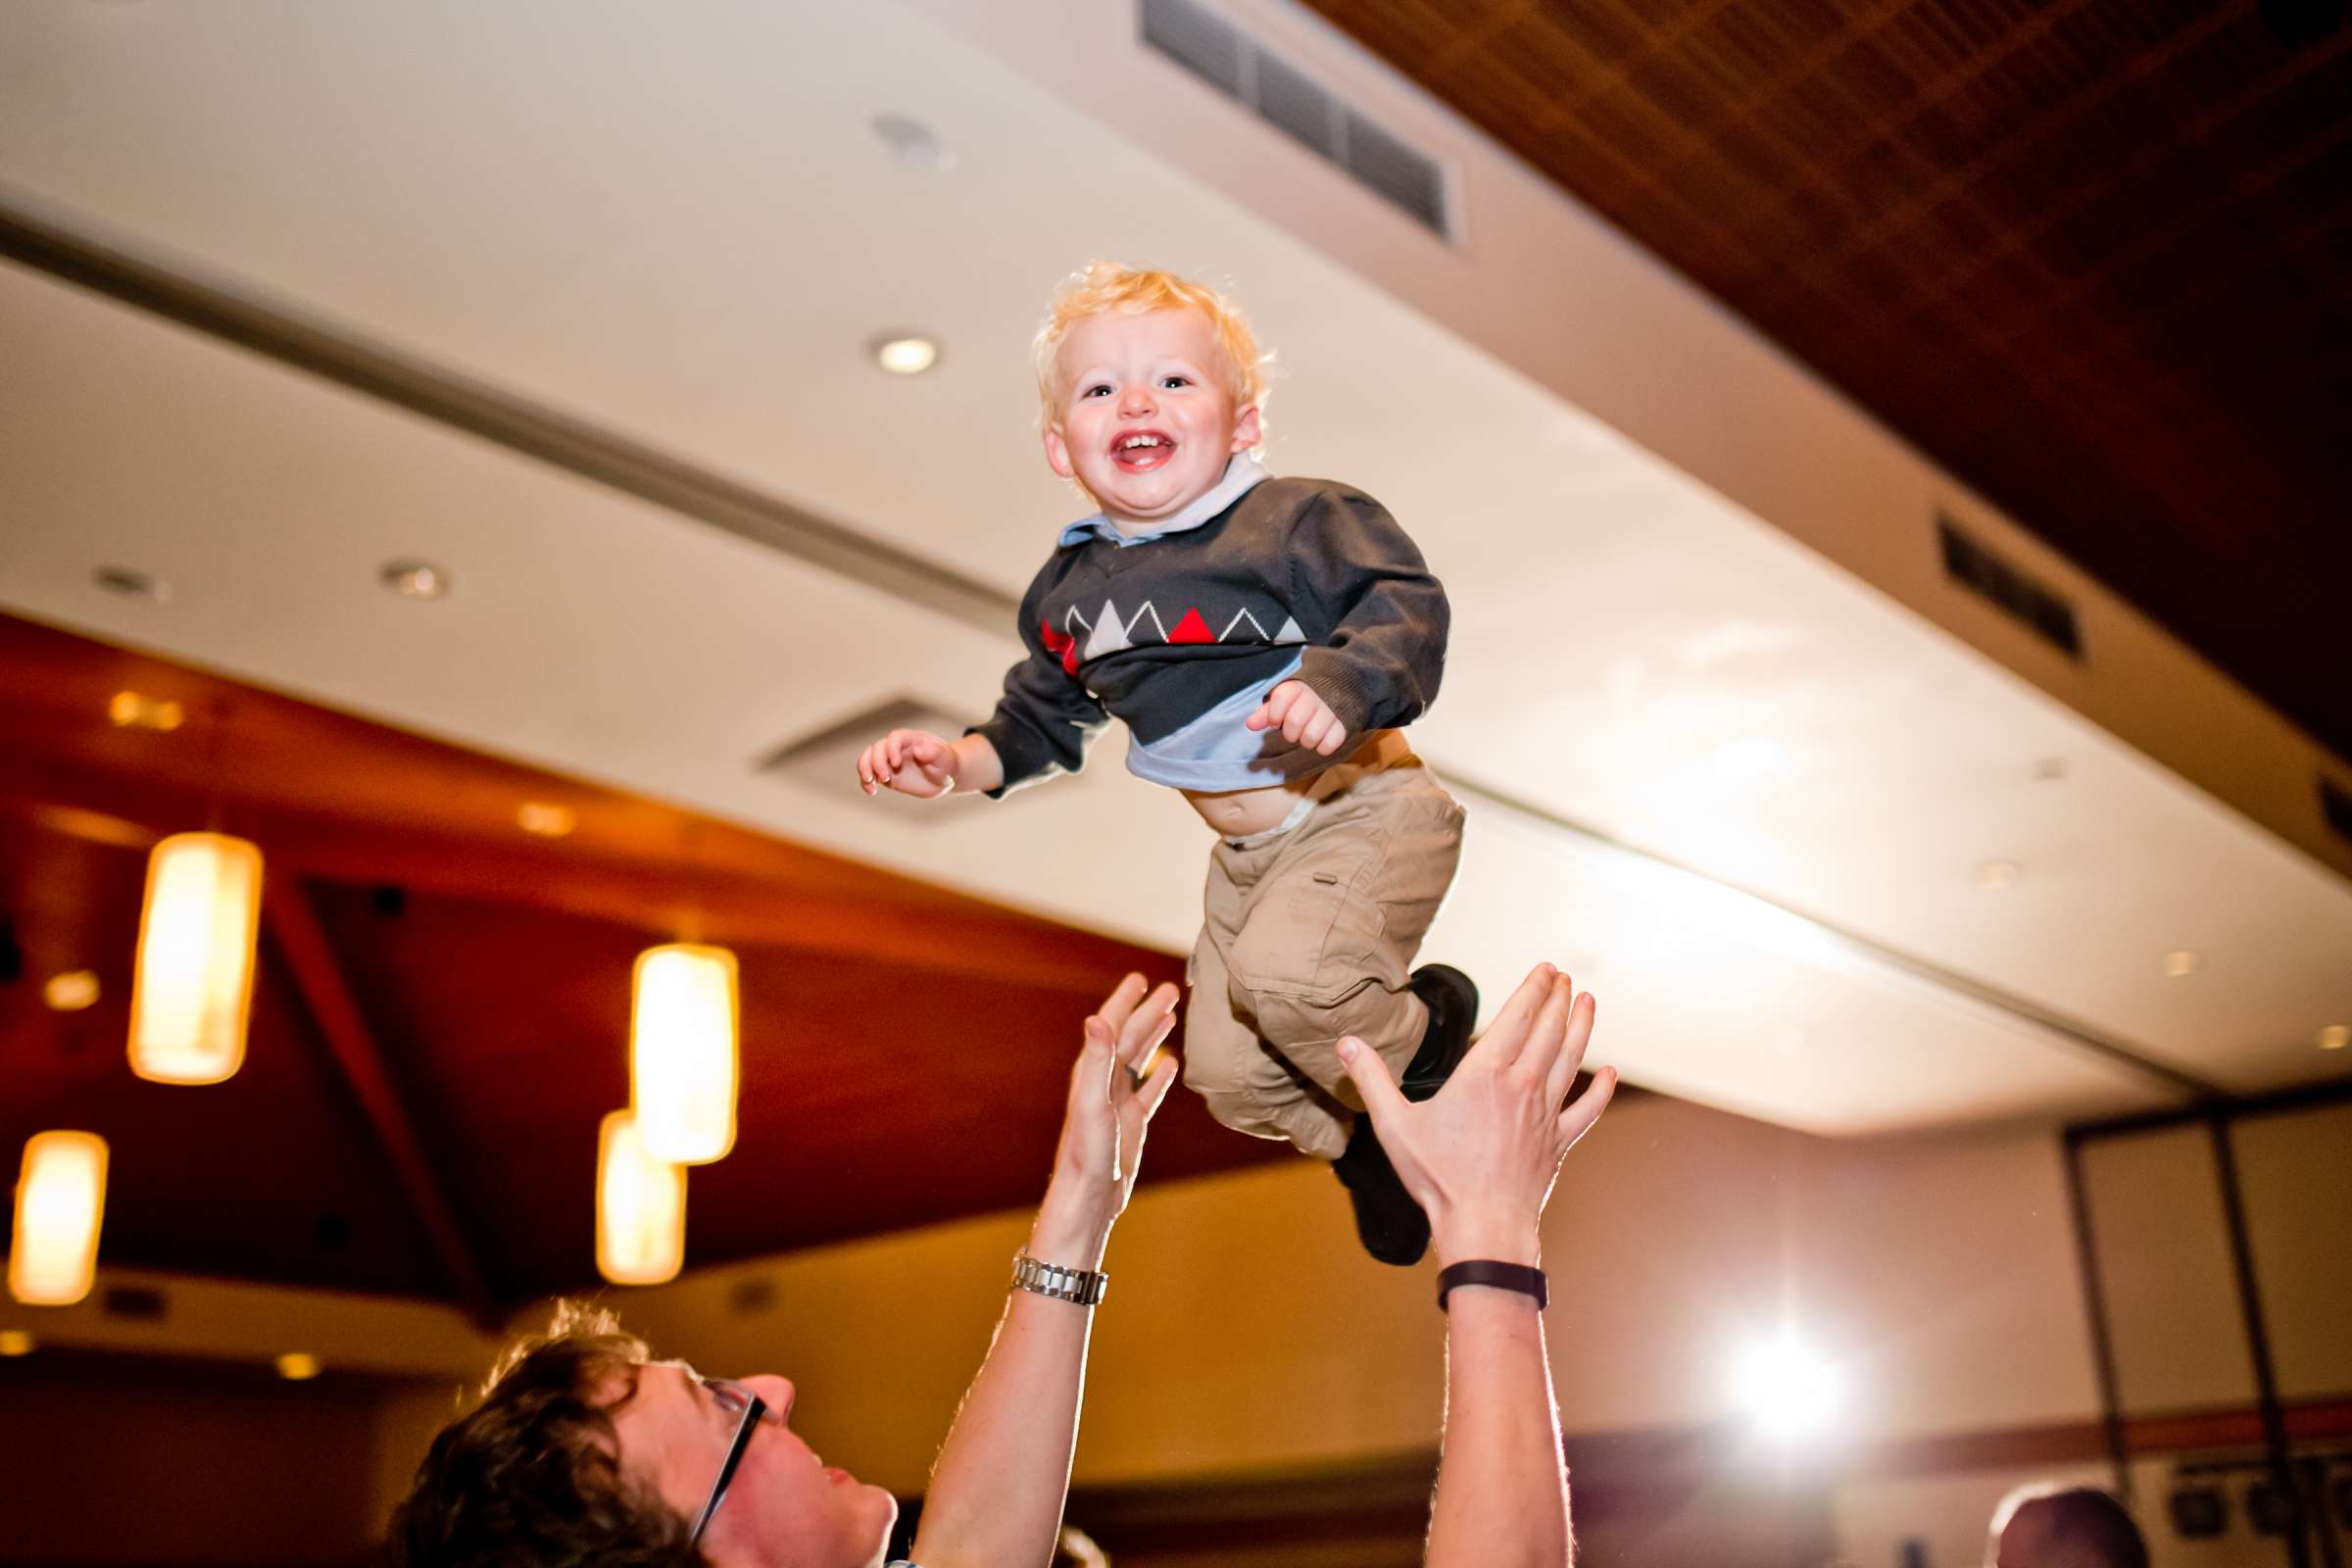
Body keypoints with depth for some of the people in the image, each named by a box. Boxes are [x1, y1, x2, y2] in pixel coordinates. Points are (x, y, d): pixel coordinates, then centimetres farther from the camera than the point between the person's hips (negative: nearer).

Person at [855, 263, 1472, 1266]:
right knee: (1227, 1073, 7)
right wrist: (958, 760, 2)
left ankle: (1423, 1032, 0)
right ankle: (1360, 1146, 37)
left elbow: (1406, 610, -25)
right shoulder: (1070, 591, 3)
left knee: (1286, 969, -32)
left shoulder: (1299, 522, -17)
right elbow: (1046, 716, 17)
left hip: (1364, 815, -6)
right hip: (1246, 855, 7)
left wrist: (1341, 684, -43)